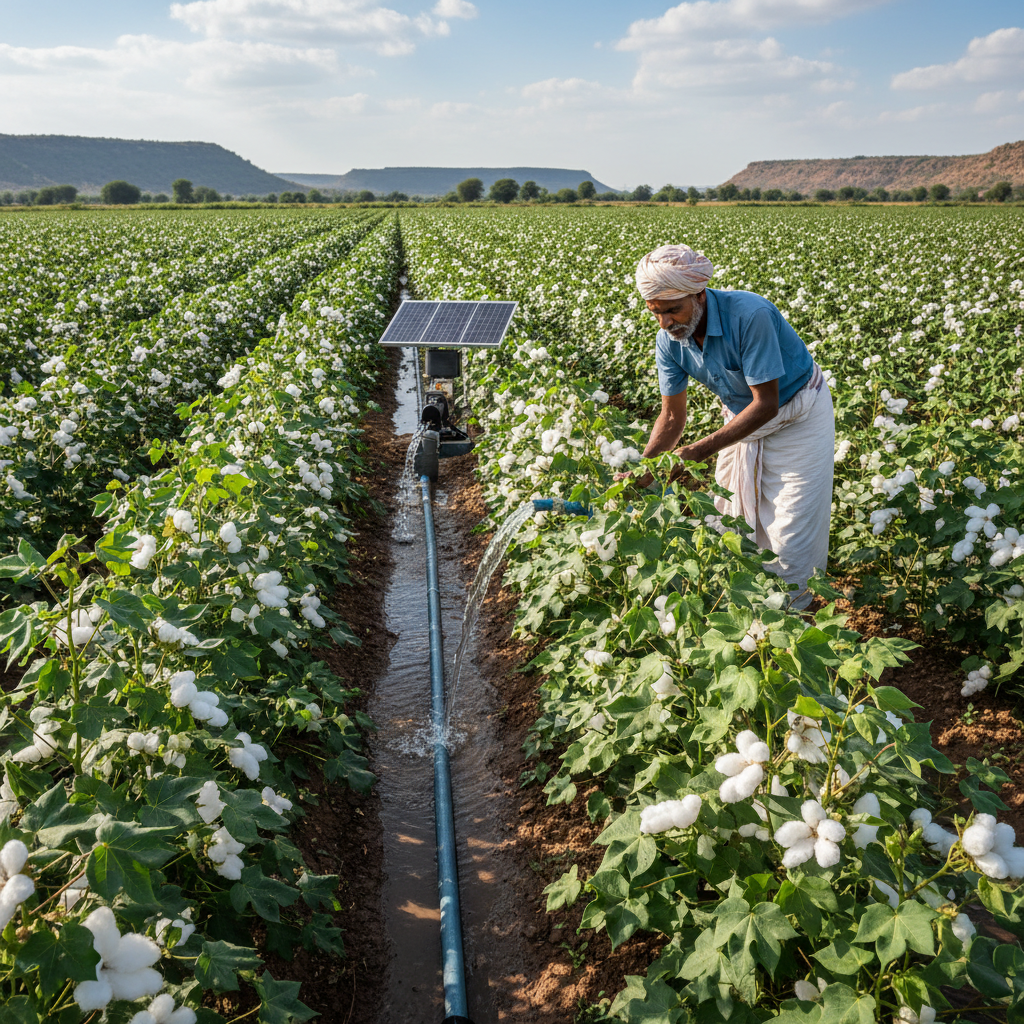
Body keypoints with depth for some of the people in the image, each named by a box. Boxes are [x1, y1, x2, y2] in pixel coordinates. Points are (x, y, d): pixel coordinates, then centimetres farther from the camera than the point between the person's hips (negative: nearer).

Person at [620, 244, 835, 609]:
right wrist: (641, 472, -21)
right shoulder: (669, 341, -16)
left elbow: (766, 405, -32)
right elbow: (672, 416, -7)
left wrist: (701, 451, -35)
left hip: (796, 416, -6)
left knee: (790, 534, -3)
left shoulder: (750, 315, -36)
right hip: (743, 419, 6)